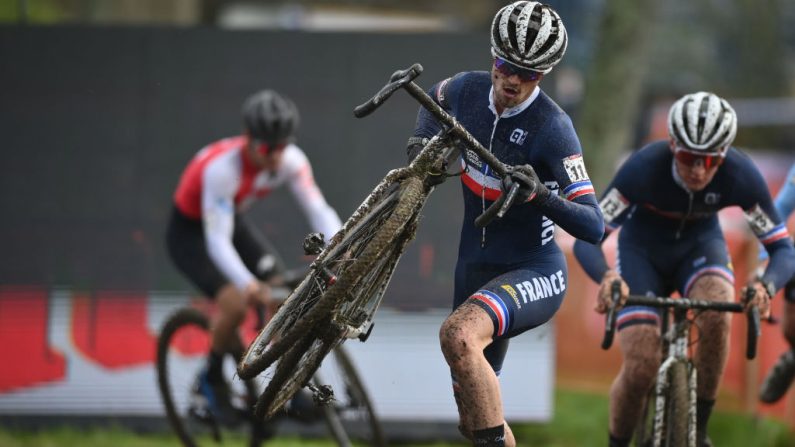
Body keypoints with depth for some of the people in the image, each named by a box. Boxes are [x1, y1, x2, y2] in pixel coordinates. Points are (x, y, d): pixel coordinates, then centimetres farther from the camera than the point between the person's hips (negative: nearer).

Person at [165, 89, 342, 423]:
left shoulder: (291, 161, -22)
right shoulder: (222, 167, -38)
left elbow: (320, 211, -23)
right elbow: (217, 240, -41)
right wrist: (248, 285, -56)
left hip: (234, 222, 6)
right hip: (191, 232, -6)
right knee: (235, 304, -26)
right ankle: (212, 379, 0)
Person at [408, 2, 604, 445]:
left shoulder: (552, 127, -21)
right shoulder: (470, 90, -4)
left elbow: (594, 226, -25)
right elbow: (436, 98, 24)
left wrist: (540, 193, -41)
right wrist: (421, 143, 4)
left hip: (534, 273, -7)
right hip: (476, 269, 7)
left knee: (458, 334, -37)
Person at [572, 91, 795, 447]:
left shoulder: (741, 175, -28)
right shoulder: (643, 168, -33)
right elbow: (587, 239, -31)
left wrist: (765, 285, -46)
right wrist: (606, 278, -53)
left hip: (699, 244, 1)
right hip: (643, 248, -1)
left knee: (717, 316, -32)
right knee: (641, 368, -18)